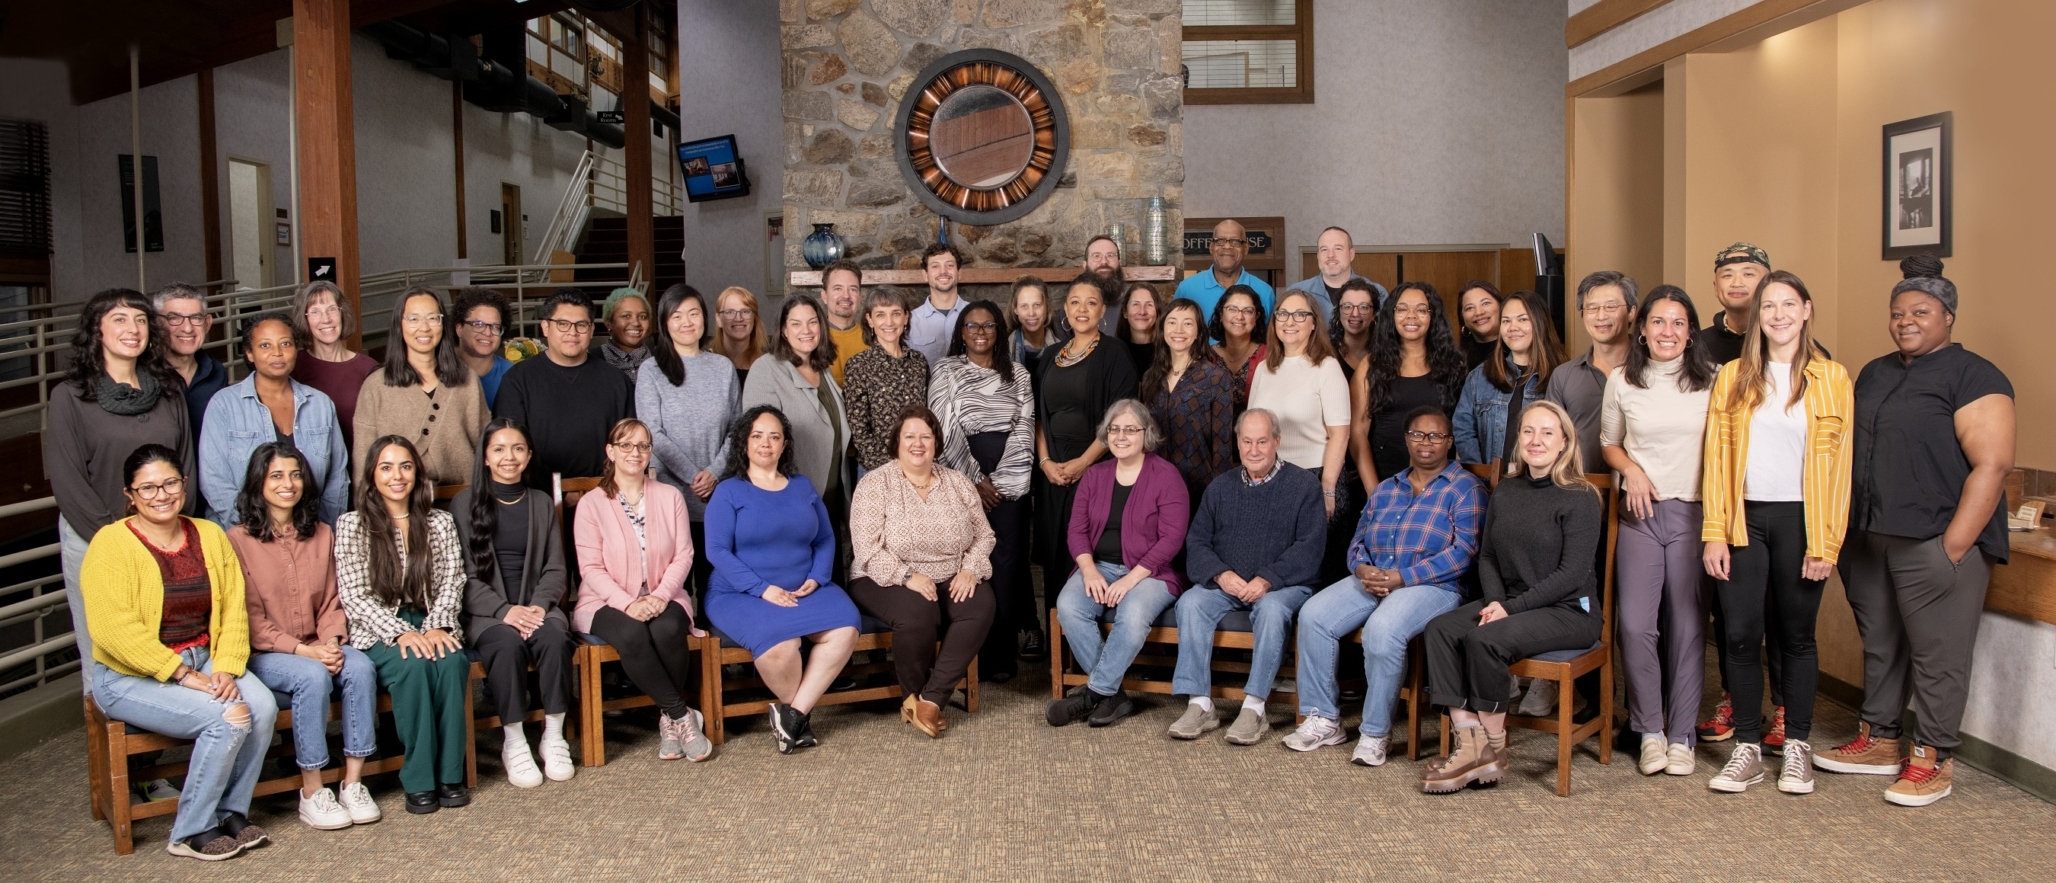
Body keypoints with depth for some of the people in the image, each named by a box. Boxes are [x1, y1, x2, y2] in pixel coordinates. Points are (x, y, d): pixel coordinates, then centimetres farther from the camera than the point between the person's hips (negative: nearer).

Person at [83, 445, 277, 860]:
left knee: (263, 707, -22)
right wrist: (184, 675, -21)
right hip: (132, 676, -5)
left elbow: (233, 608, 2)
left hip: (204, 660, 5)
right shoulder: (112, 544, -11)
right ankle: (190, 833, -8)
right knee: (226, 718, -26)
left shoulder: (210, 536, 6)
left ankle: (232, 812, -2)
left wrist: (225, 669, -14)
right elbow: (115, 630, -20)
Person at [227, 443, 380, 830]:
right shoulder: (238, 540, -5)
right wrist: (301, 650, -18)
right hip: (262, 654, -4)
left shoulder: (321, 535, 11)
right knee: (313, 676, -33)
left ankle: (353, 784, -20)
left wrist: (331, 643, -11)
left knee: (360, 667, -26)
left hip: (316, 648, 4)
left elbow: (331, 602, 9)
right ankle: (312, 794, -22)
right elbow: (248, 619, -9)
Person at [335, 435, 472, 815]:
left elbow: (452, 583, 5)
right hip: (378, 633, -2)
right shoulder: (351, 525, 3)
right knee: (413, 666, -34)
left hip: (431, 626, 2)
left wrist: (437, 627, -14)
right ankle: (419, 780, -25)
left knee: (452, 661, -31)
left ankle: (450, 773, -22)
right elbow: (354, 597, -5)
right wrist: (401, 634, -19)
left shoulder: (440, 522, 12)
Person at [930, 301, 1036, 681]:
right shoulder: (946, 371, 5)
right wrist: (976, 480, -7)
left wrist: (998, 482, -6)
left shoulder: (1017, 375, 12)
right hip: (963, 477, -2)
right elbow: (946, 430, -3)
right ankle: (976, 656, -1)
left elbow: (1024, 430, 5)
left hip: (1009, 480, 2)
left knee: (1007, 560, -3)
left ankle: (1001, 652, 1)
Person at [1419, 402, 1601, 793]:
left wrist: (1512, 607, -19)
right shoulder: (1506, 492, 13)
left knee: (1485, 638, -30)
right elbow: (1487, 556, 13)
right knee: (1439, 629, -19)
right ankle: (1470, 745, -23)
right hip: (1509, 602, 6)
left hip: (1568, 611, -6)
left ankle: (1494, 748, -13)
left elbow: (1572, 574, -14)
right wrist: (1495, 600, -6)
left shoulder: (1579, 499, -7)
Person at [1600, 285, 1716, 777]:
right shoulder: (1622, 381, 6)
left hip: (1693, 514, 0)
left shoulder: (1711, 380, 3)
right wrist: (1631, 469, -3)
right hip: (1640, 514, 1)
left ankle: (1681, 736, 14)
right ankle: (1650, 730, 9)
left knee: (1687, 627, 2)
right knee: (1634, 623, -8)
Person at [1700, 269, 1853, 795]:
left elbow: (1838, 462, -1)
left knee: (1796, 636, 8)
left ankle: (1797, 746, 20)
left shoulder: (1832, 378, 2)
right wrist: (1714, 533, -3)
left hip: (1799, 520, -1)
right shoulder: (1733, 378, 7)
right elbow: (1716, 456, 4)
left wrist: (1826, 543, -7)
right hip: (1744, 519, 1)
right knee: (1741, 635, 0)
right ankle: (1748, 747, 11)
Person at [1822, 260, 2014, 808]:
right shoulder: (1874, 375, 16)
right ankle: (1878, 742, 26)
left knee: (1936, 655, -1)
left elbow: (1993, 464, -15)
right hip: (1869, 539, 7)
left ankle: (1932, 760, 9)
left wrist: (1953, 547, -19)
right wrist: (1847, 531, 14)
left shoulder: (1972, 377, -8)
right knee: (1880, 646, 15)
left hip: (1937, 542, -7)